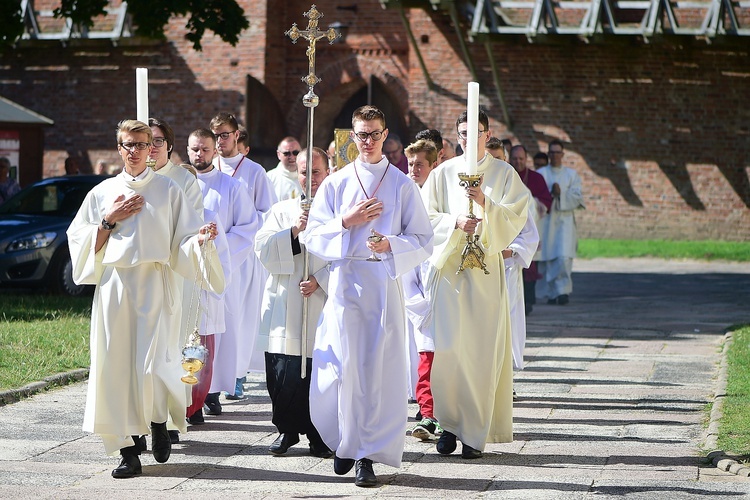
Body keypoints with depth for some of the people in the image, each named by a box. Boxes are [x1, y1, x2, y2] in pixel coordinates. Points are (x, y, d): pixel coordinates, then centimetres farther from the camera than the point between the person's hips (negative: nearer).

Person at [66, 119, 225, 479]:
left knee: (151, 364, -13)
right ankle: (128, 448, 4)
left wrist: (201, 239, -16)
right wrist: (110, 220, -1)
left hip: (153, 284, -2)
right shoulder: (103, 193, 13)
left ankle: (159, 422, 16)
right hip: (113, 284, 2)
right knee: (115, 364, -3)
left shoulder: (167, 190, 8)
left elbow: (184, 237, 5)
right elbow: (81, 241, 12)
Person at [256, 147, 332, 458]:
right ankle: (287, 430, 14)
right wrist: (294, 231, -13)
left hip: (324, 305, -2)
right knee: (284, 374, -3)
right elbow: (263, 250, 1)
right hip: (284, 307, 2)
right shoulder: (282, 211, 14)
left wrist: (320, 281, -14)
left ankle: (319, 436, 10)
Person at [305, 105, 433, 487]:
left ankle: (368, 455, 0)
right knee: (343, 366, -5)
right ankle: (345, 440, 16)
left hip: (384, 282, -1)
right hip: (344, 282, 1)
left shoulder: (403, 186, 6)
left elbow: (422, 241, 3)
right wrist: (347, 221, -8)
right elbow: (314, 236, 6)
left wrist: (391, 245, -14)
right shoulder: (335, 183, 10)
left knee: (378, 369, -4)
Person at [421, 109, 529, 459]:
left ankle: (475, 433, 1)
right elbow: (427, 217, 5)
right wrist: (455, 223, -13)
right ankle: (450, 421, 6)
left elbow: (516, 219, -2)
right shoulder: (443, 173, 10)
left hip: (487, 269, -1)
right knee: (448, 347, -9)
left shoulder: (504, 174, 7)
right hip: (448, 266, 1)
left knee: (484, 350, -4)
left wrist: (486, 204, -18)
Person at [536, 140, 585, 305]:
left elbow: (577, 197, 1)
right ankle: (551, 293, 8)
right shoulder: (541, 174, 9)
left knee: (564, 256, -14)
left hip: (565, 220, 0)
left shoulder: (571, 174, 11)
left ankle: (563, 290, -15)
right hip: (546, 220, 0)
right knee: (548, 258, -1)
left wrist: (560, 194, -14)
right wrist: (551, 193, -18)